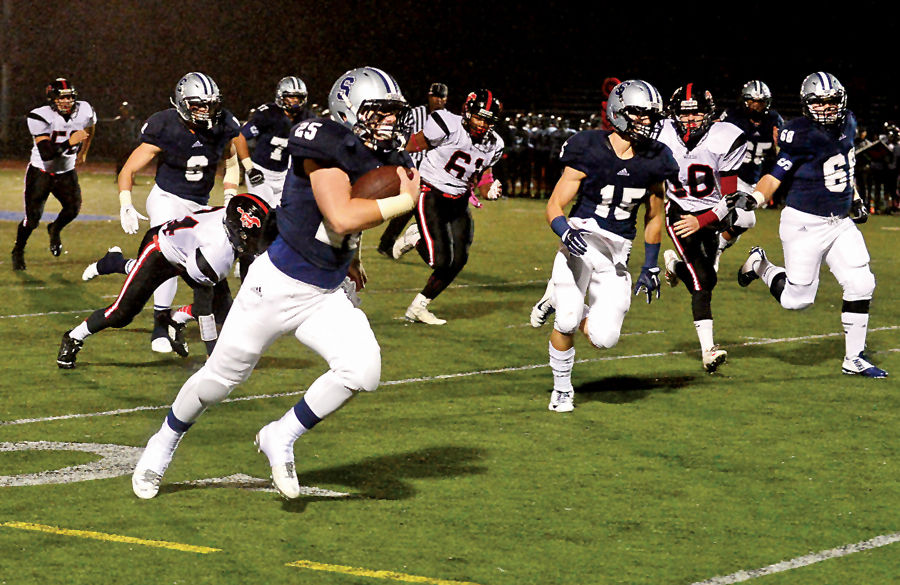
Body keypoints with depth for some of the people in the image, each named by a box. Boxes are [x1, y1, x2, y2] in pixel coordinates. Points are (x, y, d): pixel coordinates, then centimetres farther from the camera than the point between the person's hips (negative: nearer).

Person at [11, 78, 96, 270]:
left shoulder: (84, 112, -12)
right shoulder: (41, 117, -25)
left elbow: (90, 127, 16)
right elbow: (46, 154, -32)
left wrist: (83, 152, 27)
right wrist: (70, 142, -39)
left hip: (66, 172, 3)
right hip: (40, 171, -3)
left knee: (73, 208, -15)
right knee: (32, 218, -7)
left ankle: (55, 229, 20)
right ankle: (18, 251, 21)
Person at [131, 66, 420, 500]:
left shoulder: (387, 160, 3)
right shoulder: (327, 148, -21)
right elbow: (342, 218, -32)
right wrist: (404, 201, -25)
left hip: (325, 297, 6)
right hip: (277, 283, -6)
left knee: (362, 370, -18)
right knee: (222, 375, 9)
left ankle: (281, 438, 3)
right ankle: (165, 441, 37)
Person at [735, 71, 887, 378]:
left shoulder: (847, 124, 4)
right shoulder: (803, 135, -18)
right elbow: (776, 176, -14)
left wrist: (855, 199, 28)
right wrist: (753, 198, -30)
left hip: (840, 222, 7)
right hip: (805, 223, -7)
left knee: (861, 285, -1)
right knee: (797, 299, -1)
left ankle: (853, 358, 10)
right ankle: (760, 265, 28)